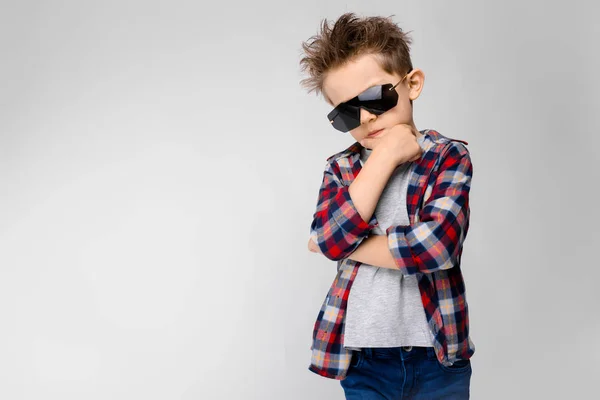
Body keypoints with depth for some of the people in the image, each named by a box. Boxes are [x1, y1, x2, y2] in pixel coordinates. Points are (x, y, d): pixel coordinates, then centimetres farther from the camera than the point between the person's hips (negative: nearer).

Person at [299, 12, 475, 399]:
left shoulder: (449, 156, -5)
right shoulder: (341, 168, 4)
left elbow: (435, 244, -20)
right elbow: (330, 238, -14)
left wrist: (343, 243, -10)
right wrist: (385, 156, -14)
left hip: (439, 356, -2)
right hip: (363, 358, 2)